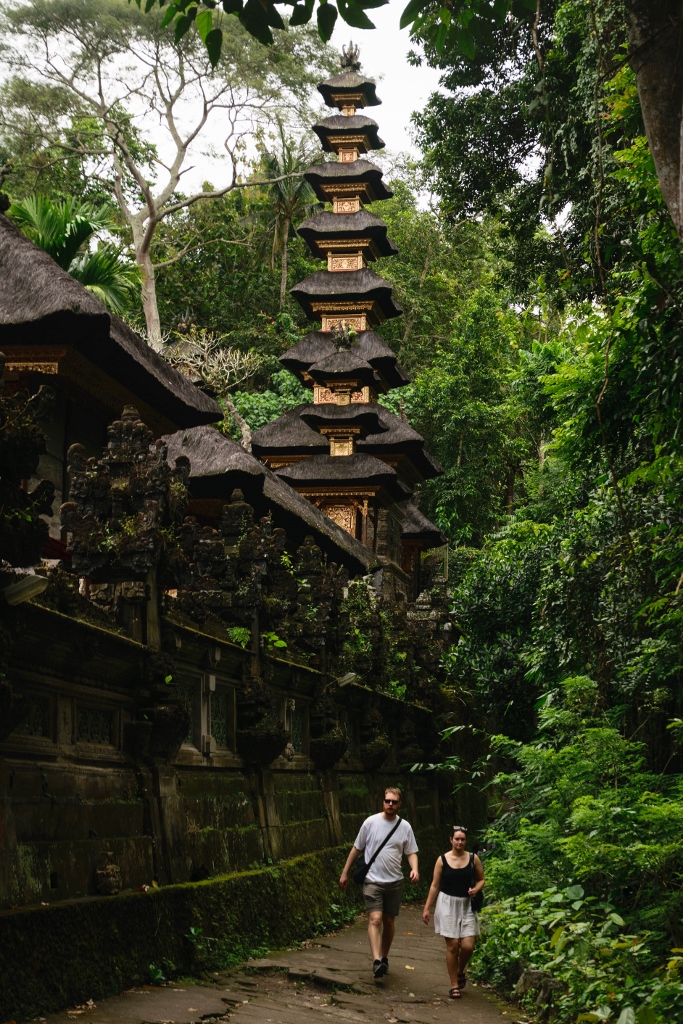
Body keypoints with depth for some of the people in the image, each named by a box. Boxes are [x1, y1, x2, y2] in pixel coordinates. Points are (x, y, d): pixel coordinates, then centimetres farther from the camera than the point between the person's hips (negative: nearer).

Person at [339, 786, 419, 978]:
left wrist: (414, 869, -15)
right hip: (373, 880, -3)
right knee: (375, 919, -17)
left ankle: (384, 957, 30)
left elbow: (411, 852, 6)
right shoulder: (371, 822, -5)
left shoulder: (405, 827, 1)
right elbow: (357, 848, 3)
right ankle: (377, 961, -25)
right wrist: (345, 873, 6)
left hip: (395, 881, 3)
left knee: (389, 921, 13)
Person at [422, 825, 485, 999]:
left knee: (468, 946, -7)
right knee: (452, 945, -2)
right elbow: (435, 885, 2)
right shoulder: (442, 860, -3)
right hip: (448, 904, -1)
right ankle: (454, 985, 11)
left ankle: (460, 972, 25)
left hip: (467, 905, 1)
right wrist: (427, 908, 1)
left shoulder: (473, 859, 0)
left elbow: (481, 879, 13)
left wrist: (476, 889, -10)